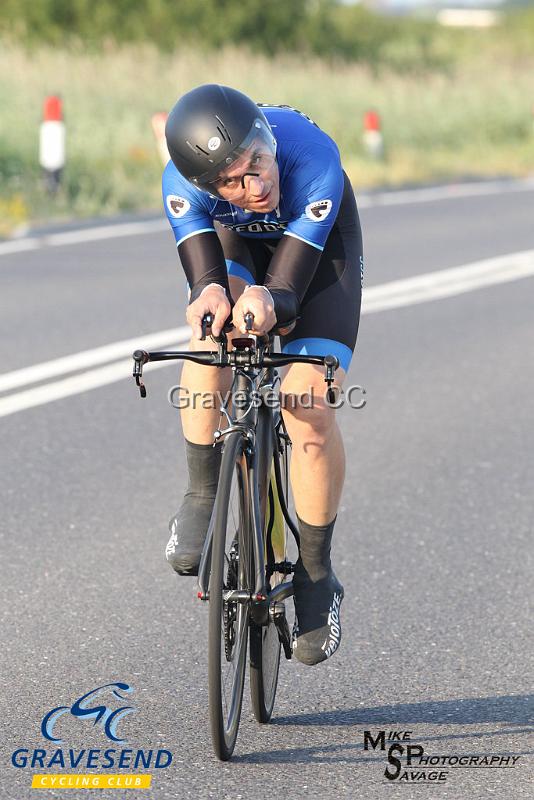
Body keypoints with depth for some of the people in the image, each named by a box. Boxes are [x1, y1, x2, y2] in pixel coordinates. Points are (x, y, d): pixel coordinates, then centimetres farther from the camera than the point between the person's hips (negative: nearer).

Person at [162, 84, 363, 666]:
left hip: (317, 245, -2)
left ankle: (315, 572, 0)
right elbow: (203, 277, -37)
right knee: (211, 332, -32)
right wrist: (210, 298, -61)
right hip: (233, 241, 2)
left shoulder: (314, 160, -41)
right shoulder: (183, 183, -34)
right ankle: (200, 499, -13)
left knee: (309, 411, -18)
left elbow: (288, 289, -39)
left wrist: (268, 303, -63)